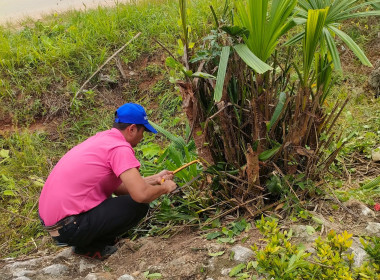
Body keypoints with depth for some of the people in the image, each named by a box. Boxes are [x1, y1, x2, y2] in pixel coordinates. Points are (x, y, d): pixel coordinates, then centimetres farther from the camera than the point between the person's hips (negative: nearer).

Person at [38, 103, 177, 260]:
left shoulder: (102, 138, 14)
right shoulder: (120, 148, -14)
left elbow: (118, 187, 22)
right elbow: (141, 194, -22)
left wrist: (155, 179, 23)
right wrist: (165, 187, -2)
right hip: (67, 227, -10)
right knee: (139, 205, -8)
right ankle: (88, 247, 0)